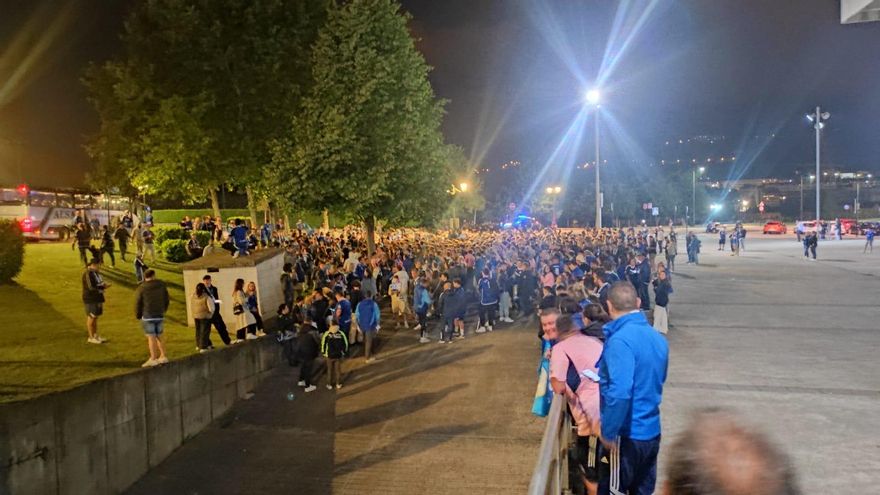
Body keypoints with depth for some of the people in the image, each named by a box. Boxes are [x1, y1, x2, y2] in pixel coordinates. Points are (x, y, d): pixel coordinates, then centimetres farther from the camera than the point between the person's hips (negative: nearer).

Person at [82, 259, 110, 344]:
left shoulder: (96, 272, 10)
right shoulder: (88, 273, -18)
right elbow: (91, 287, -24)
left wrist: (104, 284, 0)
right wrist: (104, 286, -19)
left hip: (97, 298, 9)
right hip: (90, 299, -9)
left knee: (95, 317, 15)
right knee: (91, 317, 0)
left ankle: (95, 335, 23)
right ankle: (91, 337, 8)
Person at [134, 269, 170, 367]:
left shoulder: (141, 288, -7)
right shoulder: (161, 285, 4)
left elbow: (138, 304, -3)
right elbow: (166, 300, 10)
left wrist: (138, 315, 13)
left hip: (148, 316, -4)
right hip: (160, 315, 4)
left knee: (151, 337, -4)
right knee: (159, 336, 14)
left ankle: (153, 359, -4)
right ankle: (163, 356, 15)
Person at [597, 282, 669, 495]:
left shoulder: (620, 340, -22)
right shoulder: (658, 338, 5)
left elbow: (619, 393, -31)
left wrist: (608, 432, -19)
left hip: (628, 435, -8)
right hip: (652, 432, 8)